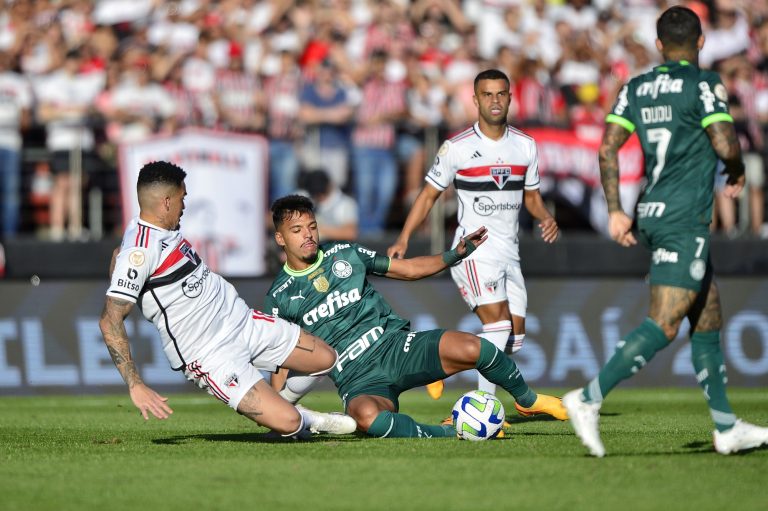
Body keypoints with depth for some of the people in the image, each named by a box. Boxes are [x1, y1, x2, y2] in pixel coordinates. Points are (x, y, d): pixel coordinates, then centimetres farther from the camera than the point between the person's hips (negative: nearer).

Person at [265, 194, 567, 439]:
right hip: (358, 379, -3)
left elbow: (408, 270, 17)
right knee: (367, 416, -41)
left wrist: (455, 254, 5)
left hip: (395, 344, 3)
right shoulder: (279, 298, 5)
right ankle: (448, 433, -23)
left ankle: (528, 400, 4)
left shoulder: (345, 254, 10)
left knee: (472, 349, -24)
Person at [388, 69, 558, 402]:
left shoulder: (525, 146, 9)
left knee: (514, 338, 2)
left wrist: (545, 218, -3)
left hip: (509, 252, 6)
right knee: (498, 324, -22)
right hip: (473, 251, -6)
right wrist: (403, 239, -7)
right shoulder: (456, 148, -4)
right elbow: (429, 195, 3)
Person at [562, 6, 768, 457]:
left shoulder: (636, 88, 11)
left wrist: (615, 210, 8)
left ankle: (727, 427, 17)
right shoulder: (704, 84, -7)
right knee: (664, 325, -13)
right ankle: (590, 399, -24)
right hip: (685, 220, -8)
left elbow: (609, 146, 5)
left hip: (653, 215, 8)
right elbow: (725, 146, -15)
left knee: (709, 319, 15)